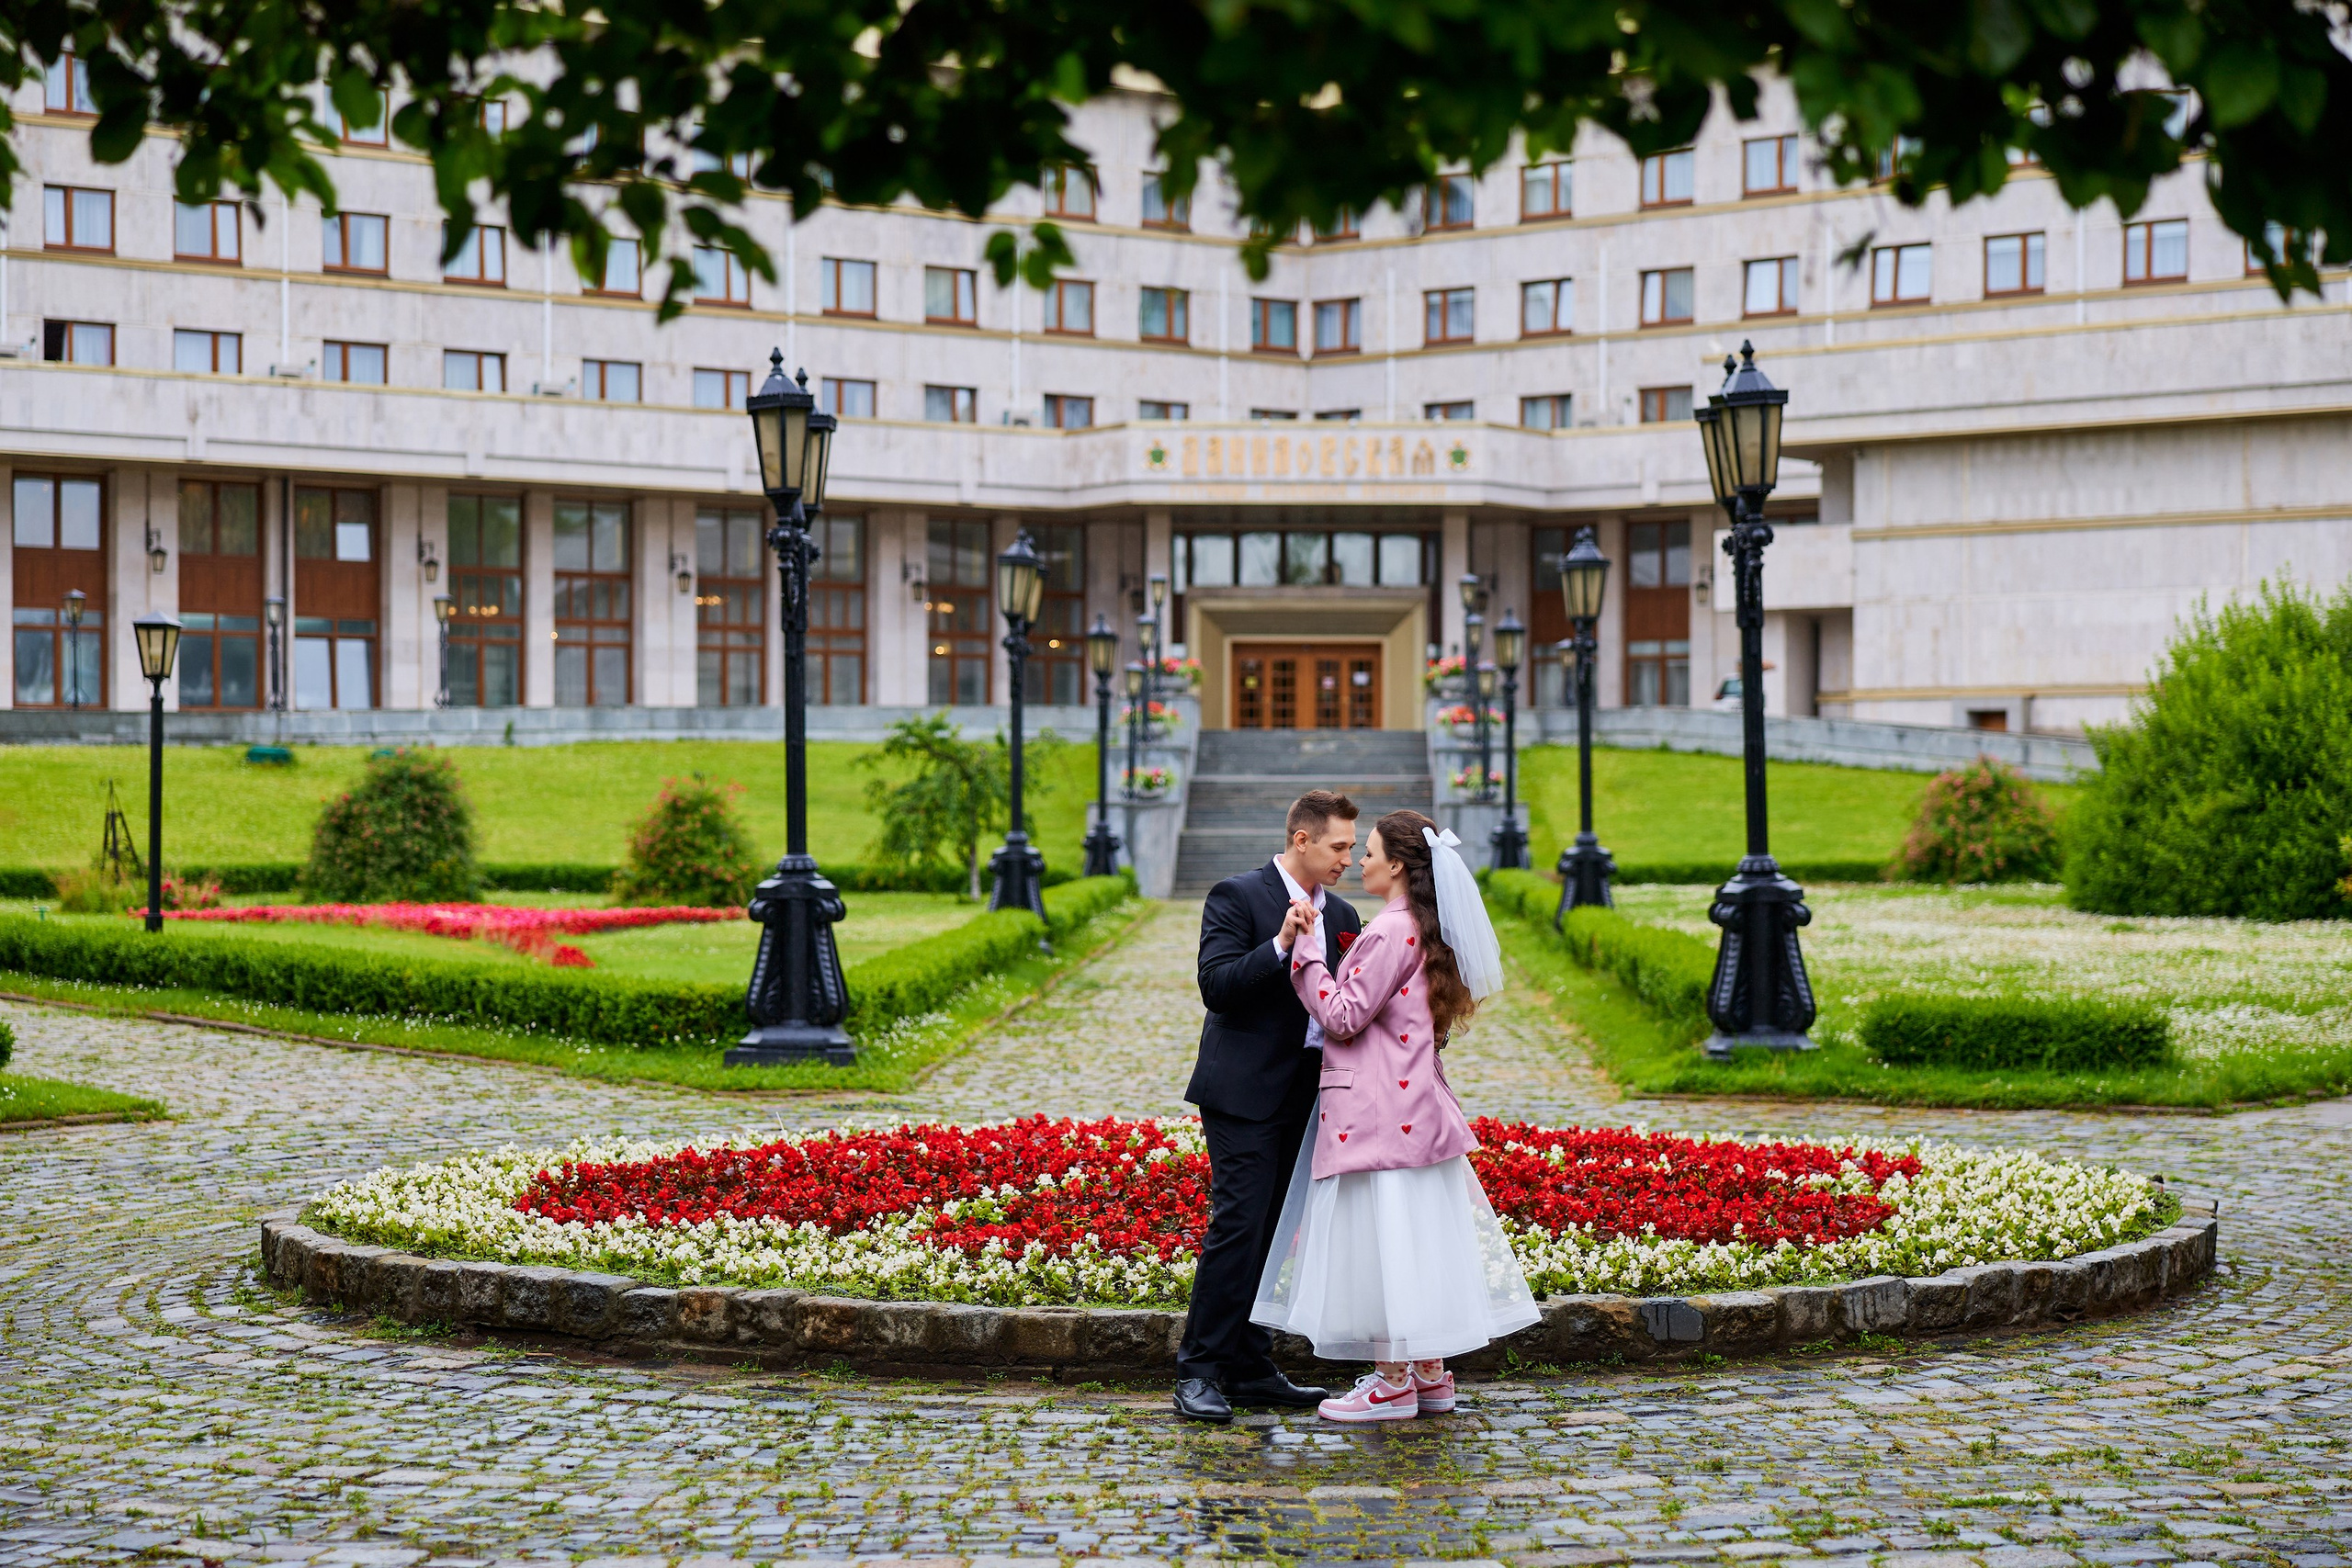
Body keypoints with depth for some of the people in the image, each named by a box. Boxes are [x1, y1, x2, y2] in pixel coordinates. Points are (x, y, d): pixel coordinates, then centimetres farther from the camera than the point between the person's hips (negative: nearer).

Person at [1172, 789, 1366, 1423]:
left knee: (1277, 1233, 9)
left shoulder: (1340, 915, 15)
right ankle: (1199, 1371, -6)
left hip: (1307, 1098, 7)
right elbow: (1217, 986, -15)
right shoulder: (1237, 897, -5)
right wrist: (1280, 944, -26)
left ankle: (1251, 1369, 15)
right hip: (1246, 1092, -7)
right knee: (1238, 1226, -11)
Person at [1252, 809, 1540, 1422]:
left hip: (1379, 1109, -10)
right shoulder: (1427, 930, 14)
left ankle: (1394, 1383, 0)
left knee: (1383, 1237, -5)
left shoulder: (1391, 931, -16)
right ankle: (1430, 1373, 18)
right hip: (1415, 1101, 10)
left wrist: (1304, 947, -13)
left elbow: (1345, 1017, -17)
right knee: (1414, 1236, 13)